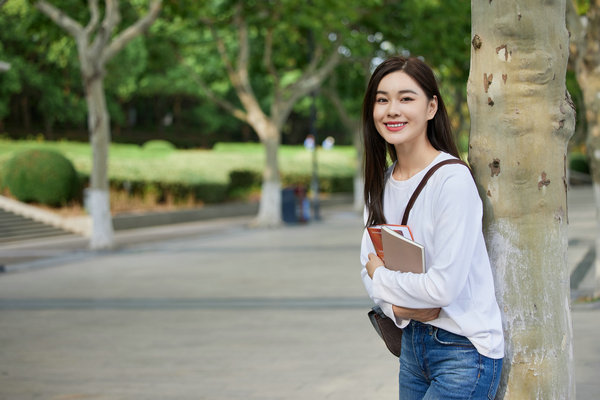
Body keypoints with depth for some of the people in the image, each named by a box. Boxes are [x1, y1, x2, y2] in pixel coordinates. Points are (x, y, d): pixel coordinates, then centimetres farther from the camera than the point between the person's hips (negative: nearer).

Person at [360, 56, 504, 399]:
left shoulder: (453, 180, -19)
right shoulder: (382, 182, 5)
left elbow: (444, 287, -24)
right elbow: (370, 263, 8)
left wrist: (381, 277, -7)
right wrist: (396, 305, -13)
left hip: (465, 349, -7)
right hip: (414, 342, 7)